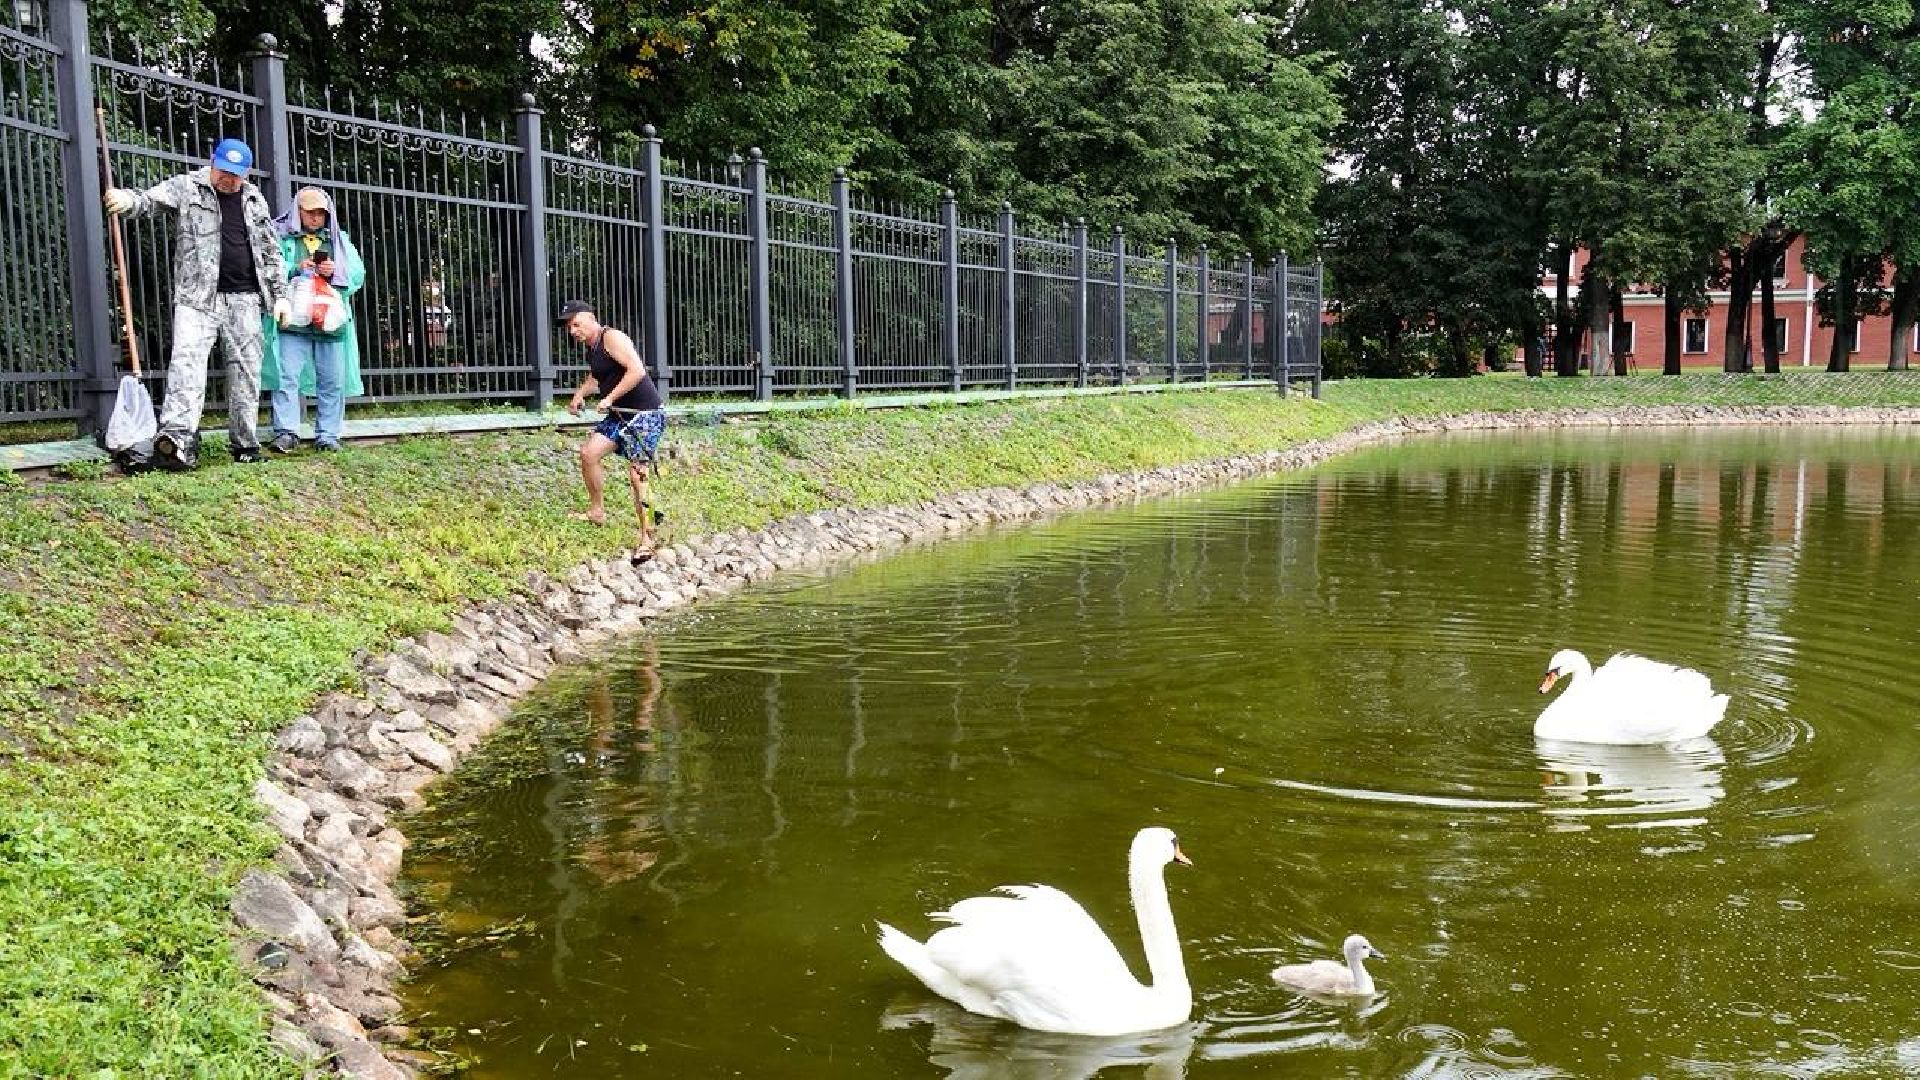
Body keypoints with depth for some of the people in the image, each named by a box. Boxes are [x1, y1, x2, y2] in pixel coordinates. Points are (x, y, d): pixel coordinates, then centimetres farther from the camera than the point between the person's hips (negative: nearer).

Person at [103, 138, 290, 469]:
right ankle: (177, 437, -32)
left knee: (245, 371, 5)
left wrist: (280, 294, 14)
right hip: (197, 296, -4)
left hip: (244, 299, 4)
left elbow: (271, 251, 20)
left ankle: (244, 444, 13)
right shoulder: (186, 187, 4)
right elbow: (150, 198, -13)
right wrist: (126, 200, -36)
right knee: (187, 359, -19)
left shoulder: (254, 200, 15)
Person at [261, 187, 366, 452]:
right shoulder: (282, 237, 10)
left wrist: (335, 272, -9)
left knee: (332, 380, 3)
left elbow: (358, 275, 9)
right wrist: (295, 269, -15)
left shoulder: (340, 240, 19)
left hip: (331, 320, 3)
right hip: (292, 319, -3)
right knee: (287, 376, -10)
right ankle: (286, 433, -9)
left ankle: (328, 435, 10)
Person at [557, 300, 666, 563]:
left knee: (637, 474, -10)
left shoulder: (612, 338, -15)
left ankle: (647, 539, -4)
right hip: (620, 415, 9)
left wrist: (610, 398, -23)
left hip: (644, 413, -9)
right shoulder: (590, 347, 14)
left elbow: (637, 370, -27)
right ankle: (597, 512, 14)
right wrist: (580, 393, 13)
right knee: (588, 452, 0)